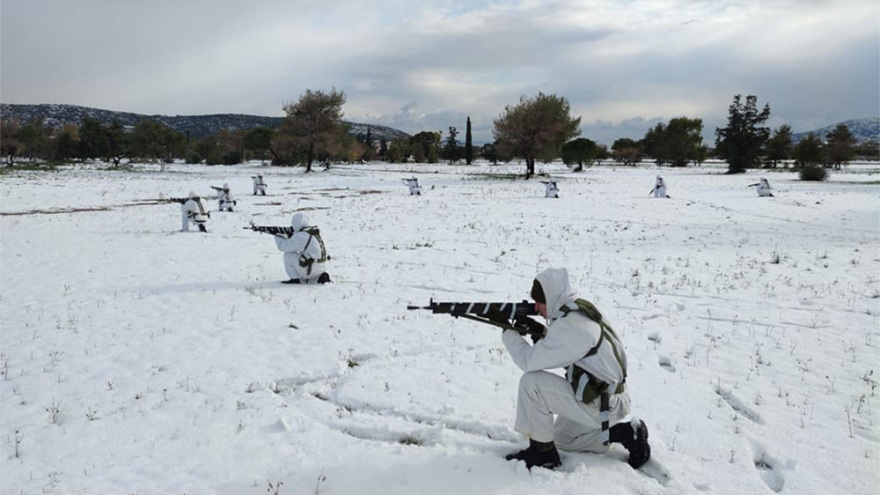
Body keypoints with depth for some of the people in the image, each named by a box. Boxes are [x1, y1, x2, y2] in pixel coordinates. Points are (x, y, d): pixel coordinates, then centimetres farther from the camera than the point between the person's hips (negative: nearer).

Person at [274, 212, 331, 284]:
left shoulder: (300, 236, -15)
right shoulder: (314, 232, 10)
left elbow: (282, 245, -5)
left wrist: (278, 235, 12)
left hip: (311, 269, -8)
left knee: (288, 255, 1)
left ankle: (295, 278, 5)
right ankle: (320, 277, 11)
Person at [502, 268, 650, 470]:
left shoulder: (569, 325, -26)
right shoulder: (581, 312, 4)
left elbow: (529, 360, -23)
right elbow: (561, 350, 16)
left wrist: (509, 333, -7)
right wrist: (542, 333, 1)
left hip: (603, 406, -10)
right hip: (609, 398, 10)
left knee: (532, 382, -17)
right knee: (560, 438, 25)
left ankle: (541, 452, -4)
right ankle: (625, 432, 17)